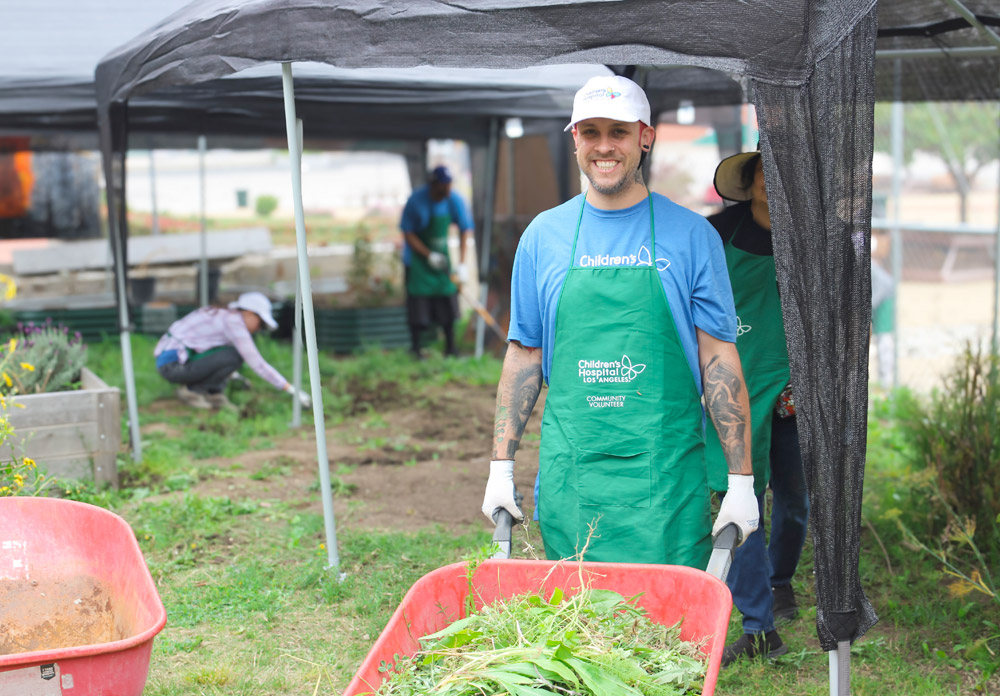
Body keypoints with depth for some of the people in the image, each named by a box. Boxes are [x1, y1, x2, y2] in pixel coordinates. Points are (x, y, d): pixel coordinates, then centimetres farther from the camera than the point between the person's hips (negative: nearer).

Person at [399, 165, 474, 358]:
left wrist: (461, 264, -16)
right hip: (417, 253, -3)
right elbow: (408, 233, -16)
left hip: (441, 253, 3)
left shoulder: (454, 200, -14)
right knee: (418, 300, -6)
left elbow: (465, 230, -9)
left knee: (448, 297, 2)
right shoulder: (416, 200, -23)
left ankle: (450, 348, 11)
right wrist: (429, 256, -23)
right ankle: (415, 348, 2)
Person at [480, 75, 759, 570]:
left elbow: (719, 360, 1)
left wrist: (741, 481, -3)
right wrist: (501, 467, 6)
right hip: (569, 474, 2)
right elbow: (524, 356, 12)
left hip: (667, 473, -2)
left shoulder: (691, 235, 1)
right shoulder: (543, 235, 8)